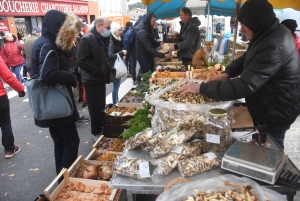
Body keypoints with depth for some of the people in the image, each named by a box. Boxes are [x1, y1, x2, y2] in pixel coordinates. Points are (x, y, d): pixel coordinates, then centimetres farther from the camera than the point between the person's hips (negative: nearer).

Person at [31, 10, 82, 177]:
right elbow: (49, 74, -31)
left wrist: (69, 77, -1)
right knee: (71, 141, -1)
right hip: (56, 105, -10)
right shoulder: (46, 46, -17)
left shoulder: (47, 43, 15)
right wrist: (72, 77, -17)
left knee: (61, 143, 18)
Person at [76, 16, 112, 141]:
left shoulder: (102, 39, 12)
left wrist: (108, 68, 7)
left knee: (102, 106, 17)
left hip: (101, 79, 9)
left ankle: (102, 129, 31)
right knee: (96, 108, 0)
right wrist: (99, 71, -21)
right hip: (92, 80, -8)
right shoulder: (87, 39, -16)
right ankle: (96, 133, 16)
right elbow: (81, 61, -24)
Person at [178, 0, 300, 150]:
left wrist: (202, 88, -34)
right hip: (267, 107, 9)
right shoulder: (267, 35, 0)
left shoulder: (275, 46, -33)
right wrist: (227, 73, -6)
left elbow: (245, 86, -38)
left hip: (276, 112, -9)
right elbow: (247, 58, 13)